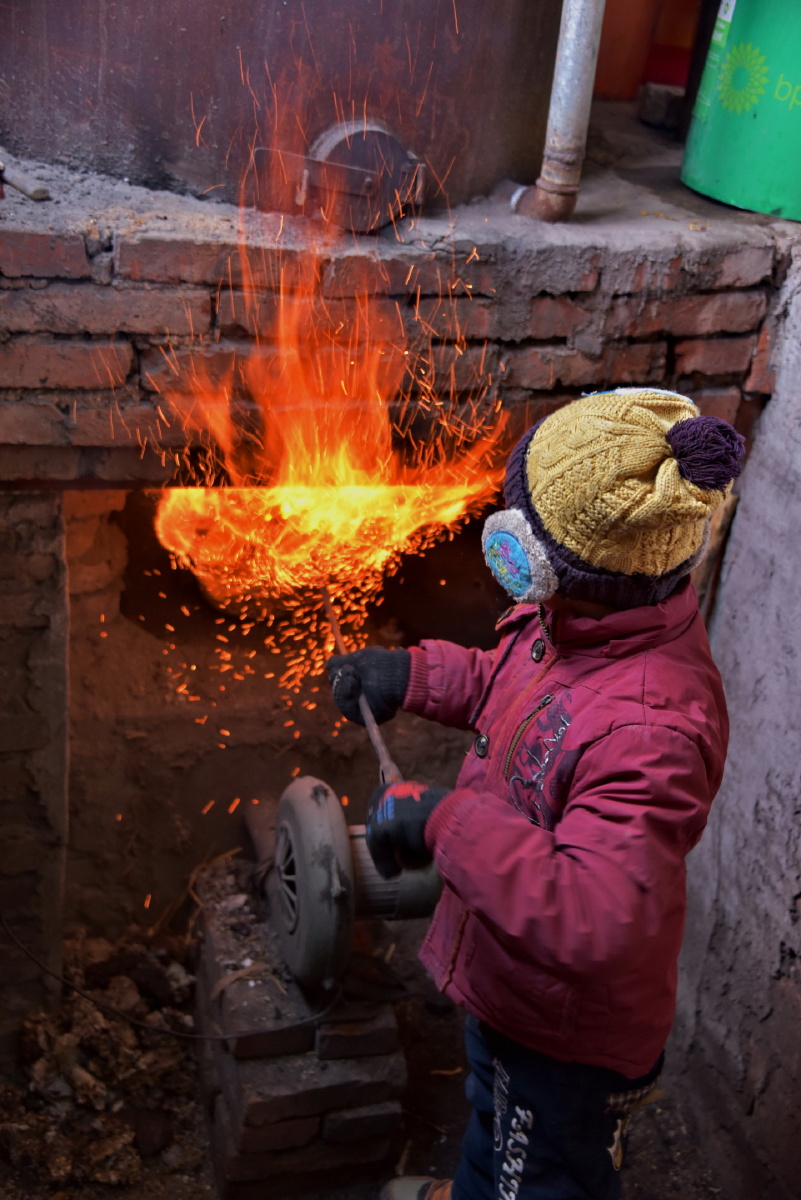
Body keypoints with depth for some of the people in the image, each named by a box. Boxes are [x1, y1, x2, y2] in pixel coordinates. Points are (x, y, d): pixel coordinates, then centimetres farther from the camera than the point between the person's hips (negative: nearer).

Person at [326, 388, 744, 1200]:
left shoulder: (650, 725, -42)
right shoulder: (580, 618, -13)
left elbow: (597, 922, -45)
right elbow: (510, 685, 9)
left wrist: (447, 823, -39)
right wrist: (414, 676, -3)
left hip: (569, 1035, -9)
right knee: (494, 1109, 39)